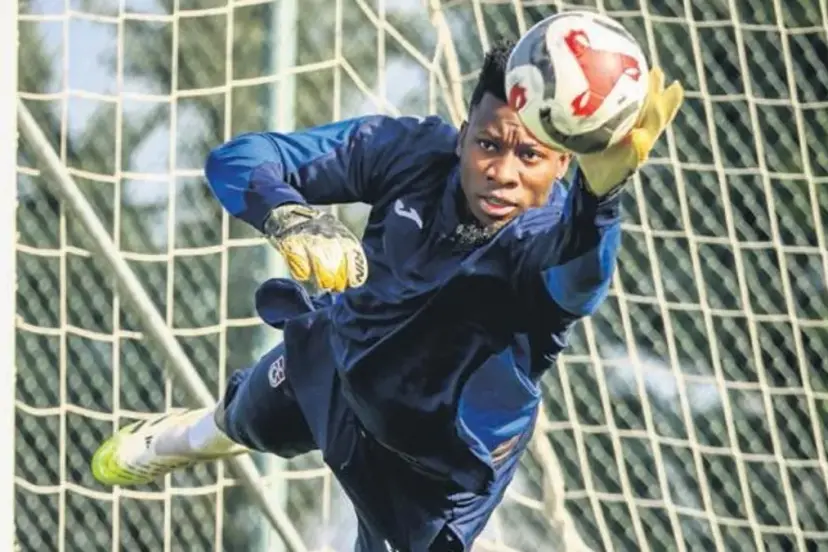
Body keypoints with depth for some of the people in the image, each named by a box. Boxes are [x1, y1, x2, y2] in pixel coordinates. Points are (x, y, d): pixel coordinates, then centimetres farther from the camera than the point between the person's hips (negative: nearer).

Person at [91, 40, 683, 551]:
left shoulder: (552, 240, -41)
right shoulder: (410, 151, -30)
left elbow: (575, 280, -68)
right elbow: (237, 160, -27)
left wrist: (601, 188, -90)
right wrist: (288, 217, -50)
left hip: (437, 461, -5)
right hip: (335, 359, 5)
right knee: (250, 422, 33)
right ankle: (202, 433, 70)